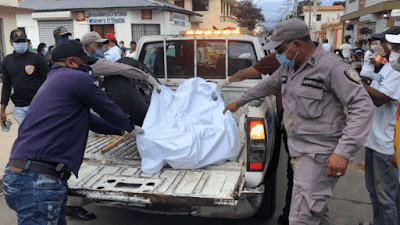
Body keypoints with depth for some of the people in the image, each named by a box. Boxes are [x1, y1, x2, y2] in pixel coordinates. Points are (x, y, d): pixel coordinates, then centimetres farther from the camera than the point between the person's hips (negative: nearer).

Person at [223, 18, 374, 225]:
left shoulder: (331, 67, -15)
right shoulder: (288, 67, 11)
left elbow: (363, 106, -18)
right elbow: (267, 86, 30)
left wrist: (344, 152, -25)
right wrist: (238, 102, 39)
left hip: (319, 155, -8)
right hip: (299, 152, 8)